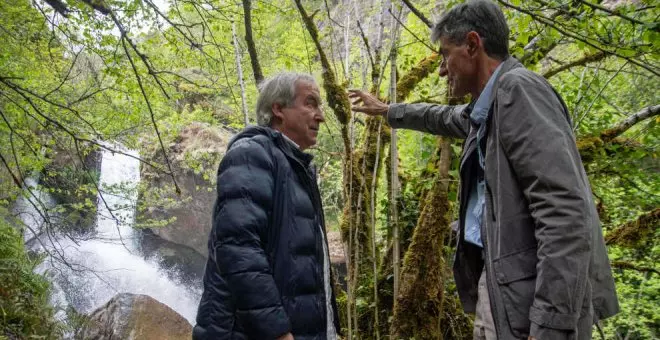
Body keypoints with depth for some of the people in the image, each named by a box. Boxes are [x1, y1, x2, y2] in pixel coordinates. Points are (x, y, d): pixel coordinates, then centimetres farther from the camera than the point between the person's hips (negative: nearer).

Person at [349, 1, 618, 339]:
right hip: (496, 283, 9)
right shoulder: (485, 107, 13)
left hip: (535, 293, -9)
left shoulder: (518, 89, -16)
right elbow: (441, 117, 38)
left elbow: (565, 212, -25)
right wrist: (385, 110, 49)